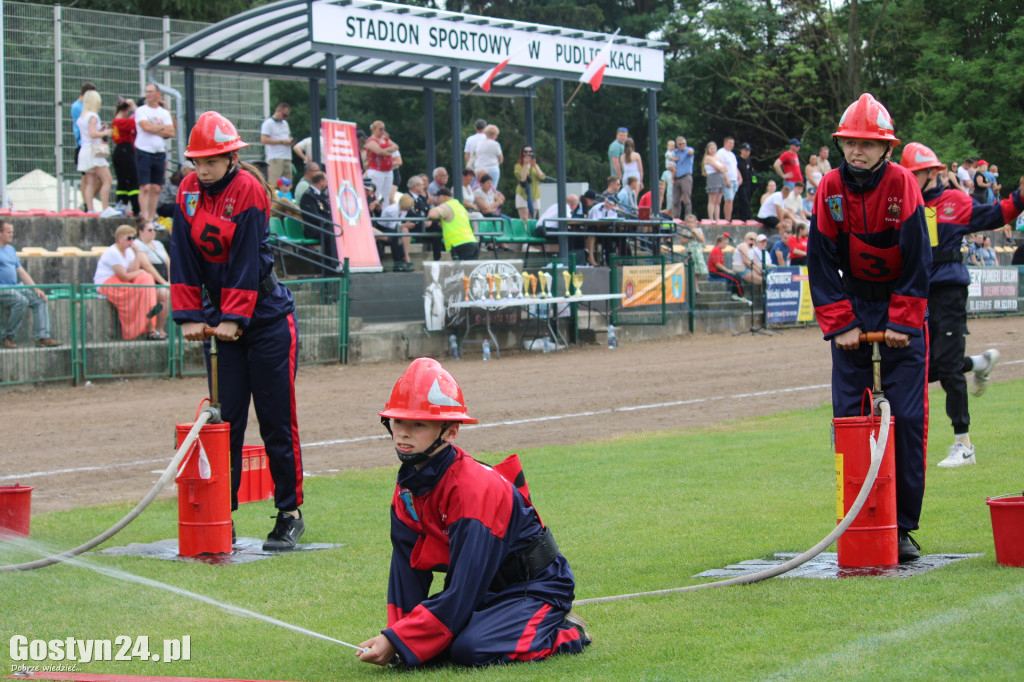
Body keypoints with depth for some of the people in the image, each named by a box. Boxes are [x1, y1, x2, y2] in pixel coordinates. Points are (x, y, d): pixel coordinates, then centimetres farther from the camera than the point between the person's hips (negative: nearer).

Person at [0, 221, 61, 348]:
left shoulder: (11, 249, 22)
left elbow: (21, 271, 22)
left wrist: (36, 289, 10)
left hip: (16, 286, 8)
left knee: (39, 299, -8)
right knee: (21, 300, -32)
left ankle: (42, 337, -14)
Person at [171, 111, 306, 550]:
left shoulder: (249, 190, -13)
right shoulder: (189, 191, 3)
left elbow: (247, 261, -17)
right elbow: (184, 258, 2)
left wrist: (234, 318, -19)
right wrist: (190, 316, -5)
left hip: (266, 319, -5)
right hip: (220, 319, 5)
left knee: (277, 420, -1)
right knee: (225, 419, 3)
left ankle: (290, 514, 8)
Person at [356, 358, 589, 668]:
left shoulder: (475, 489, -27)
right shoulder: (408, 489, -1)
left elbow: (462, 592, -28)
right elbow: (407, 570, 4)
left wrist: (397, 641, -29)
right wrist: (395, 634, -9)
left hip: (536, 587, -8)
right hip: (488, 592, 8)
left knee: (469, 648, -31)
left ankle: (563, 635, -5)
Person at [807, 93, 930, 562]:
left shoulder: (902, 185, -12)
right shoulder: (830, 189, -5)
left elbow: (917, 260, -11)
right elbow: (822, 263, -3)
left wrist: (902, 323, -16)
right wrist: (840, 324, -11)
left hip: (901, 306, -2)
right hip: (852, 304, 2)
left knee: (909, 417, -7)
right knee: (848, 415, -5)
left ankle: (903, 526, -1)